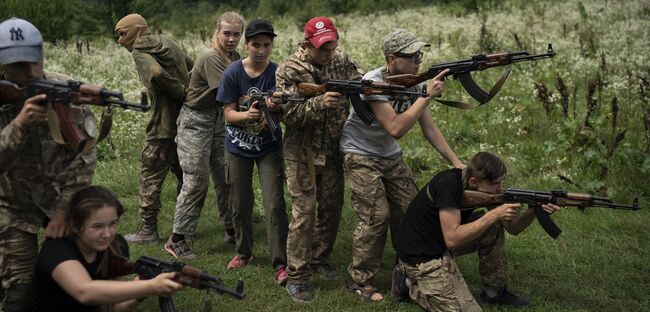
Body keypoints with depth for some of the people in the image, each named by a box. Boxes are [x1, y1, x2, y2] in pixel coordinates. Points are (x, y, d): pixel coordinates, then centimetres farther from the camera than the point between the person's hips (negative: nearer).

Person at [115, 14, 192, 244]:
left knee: (151, 177, 3)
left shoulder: (140, 53, -10)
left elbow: (157, 73, -29)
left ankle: (148, 231, 9)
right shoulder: (169, 44, 15)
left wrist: (182, 93, -17)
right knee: (184, 174, 18)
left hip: (164, 127, -8)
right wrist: (187, 92, 7)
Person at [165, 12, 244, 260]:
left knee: (226, 177, 10)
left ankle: (231, 230, 23)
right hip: (196, 120, -8)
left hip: (220, 119, 8)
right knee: (196, 181, -7)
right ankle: (176, 239, 3)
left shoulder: (235, 57, 7)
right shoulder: (211, 58, -20)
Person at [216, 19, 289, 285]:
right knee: (240, 204, 12)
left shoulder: (278, 72, -10)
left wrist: (275, 108, -35)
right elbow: (229, 113, -10)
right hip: (238, 147, 1)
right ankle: (243, 252, 33)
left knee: (275, 205, -10)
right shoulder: (233, 73, -10)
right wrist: (247, 115, -31)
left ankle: (280, 263, -5)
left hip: (269, 146, -1)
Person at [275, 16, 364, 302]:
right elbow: (288, 114, -18)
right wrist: (320, 103, -32)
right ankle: (297, 276, 3)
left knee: (332, 208, 12)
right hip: (302, 152, -5)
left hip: (334, 150, 5)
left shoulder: (342, 61, 2)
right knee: (305, 211, -5)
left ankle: (319, 259, 32)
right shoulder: (289, 70, -12)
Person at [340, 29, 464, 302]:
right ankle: (359, 280, 6)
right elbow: (396, 129, -33)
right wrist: (428, 95, -32)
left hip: (391, 156, 6)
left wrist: (455, 162, -9)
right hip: (362, 156, -6)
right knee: (376, 217, -10)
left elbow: (429, 127, -2)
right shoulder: (373, 83, -27)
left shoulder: (413, 82, -7)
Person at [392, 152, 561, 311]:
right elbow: (452, 239, -32)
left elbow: (512, 228, 2)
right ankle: (411, 284, 4)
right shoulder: (448, 183, -28)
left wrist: (533, 211, -19)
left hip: (443, 243, 8)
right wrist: (494, 215, -30)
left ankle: (495, 291, 11)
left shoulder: (484, 188, -4)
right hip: (421, 256, -8)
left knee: (494, 227, -2)